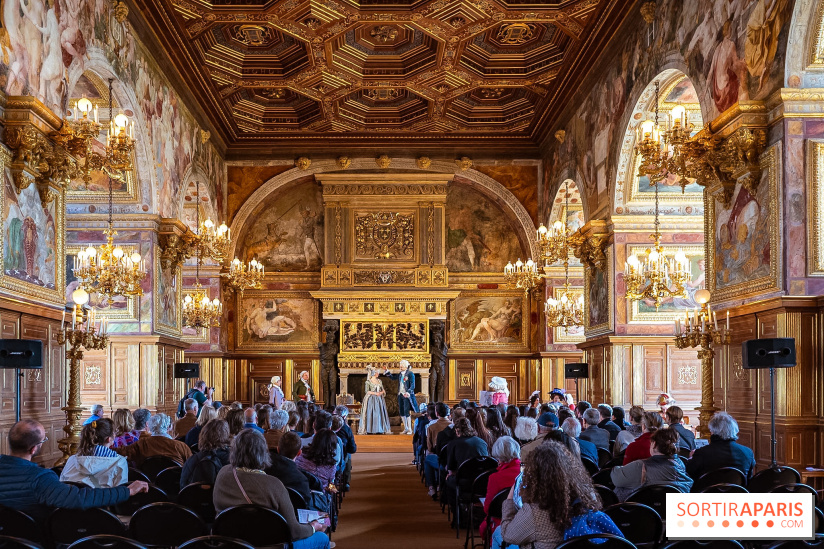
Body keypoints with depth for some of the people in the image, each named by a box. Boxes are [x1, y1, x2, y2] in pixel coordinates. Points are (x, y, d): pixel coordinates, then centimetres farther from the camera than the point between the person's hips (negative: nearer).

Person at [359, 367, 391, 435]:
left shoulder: (379, 381, 12)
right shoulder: (368, 382, -2)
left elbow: (383, 390, 12)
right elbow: (367, 391, -8)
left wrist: (381, 392, -9)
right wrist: (375, 393, -17)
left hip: (379, 399, 5)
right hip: (371, 399, -5)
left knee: (380, 413, 0)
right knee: (370, 414, -8)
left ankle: (379, 430, 2)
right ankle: (369, 430, -6)